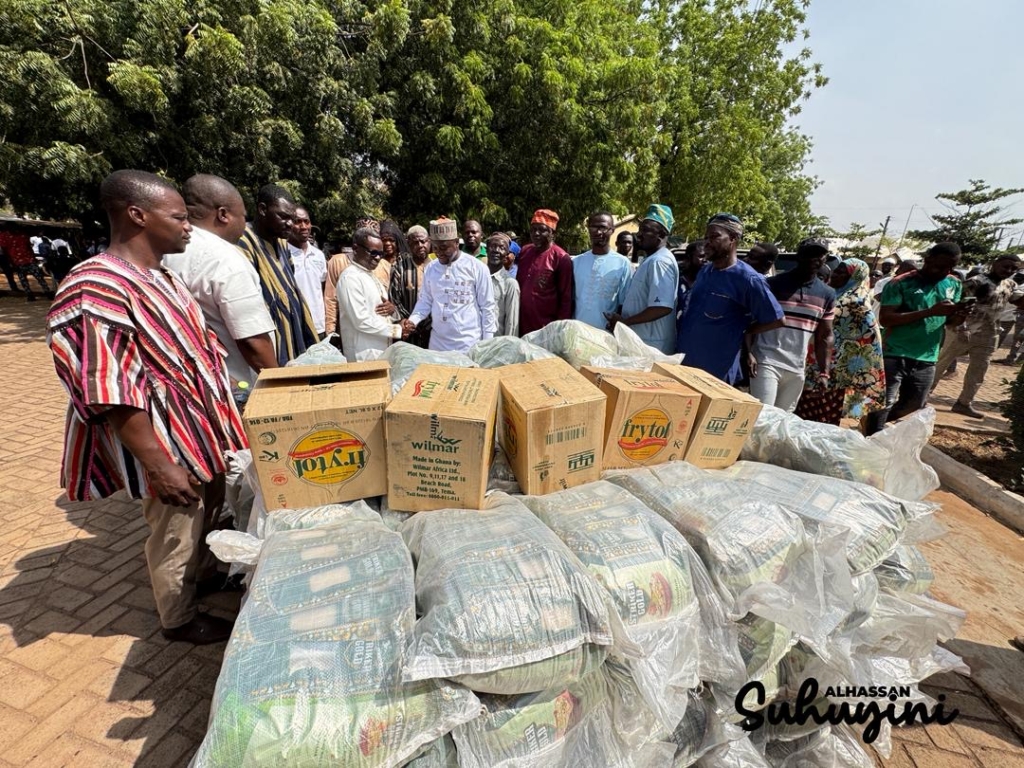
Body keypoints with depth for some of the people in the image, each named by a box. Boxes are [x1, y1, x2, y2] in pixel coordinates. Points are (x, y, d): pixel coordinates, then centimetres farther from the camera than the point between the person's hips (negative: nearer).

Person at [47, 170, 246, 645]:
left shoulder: (163, 276, 6)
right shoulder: (98, 290, -23)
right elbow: (110, 395, -26)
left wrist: (217, 419, 17)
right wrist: (160, 465, -25)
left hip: (198, 428, 9)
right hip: (166, 442, -9)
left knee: (209, 511, 25)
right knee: (176, 532, 11)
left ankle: (203, 576, 50)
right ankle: (179, 619, 35)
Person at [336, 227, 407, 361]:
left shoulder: (372, 275, 14)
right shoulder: (350, 277, -14)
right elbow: (362, 320, -22)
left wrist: (392, 310, -5)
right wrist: (397, 330, -16)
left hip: (382, 350, 8)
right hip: (364, 355, -8)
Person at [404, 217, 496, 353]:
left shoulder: (477, 267, -5)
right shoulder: (430, 268, 8)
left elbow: (487, 307, -3)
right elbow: (425, 300, 15)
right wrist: (413, 319, -5)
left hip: (468, 345, -4)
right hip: (437, 343, 4)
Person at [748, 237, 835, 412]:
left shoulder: (827, 294, 12)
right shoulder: (773, 284, -2)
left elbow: (824, 336, 14)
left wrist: (824, 371, 7)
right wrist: (749, 353, -16)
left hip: (797, 368, 5)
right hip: (766, 362, -5)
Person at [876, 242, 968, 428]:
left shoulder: (954, 285, 9)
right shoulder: (901, 283, -11)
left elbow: (949, 322, 14)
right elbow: (885, 319, -20)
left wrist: (958, 317, -9)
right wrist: (930, 311, -25)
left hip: (926, 360, 7)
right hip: (894, 356, -7)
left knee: (913, 406, 19)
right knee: (883, 406, -4)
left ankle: (870, 423, 38)